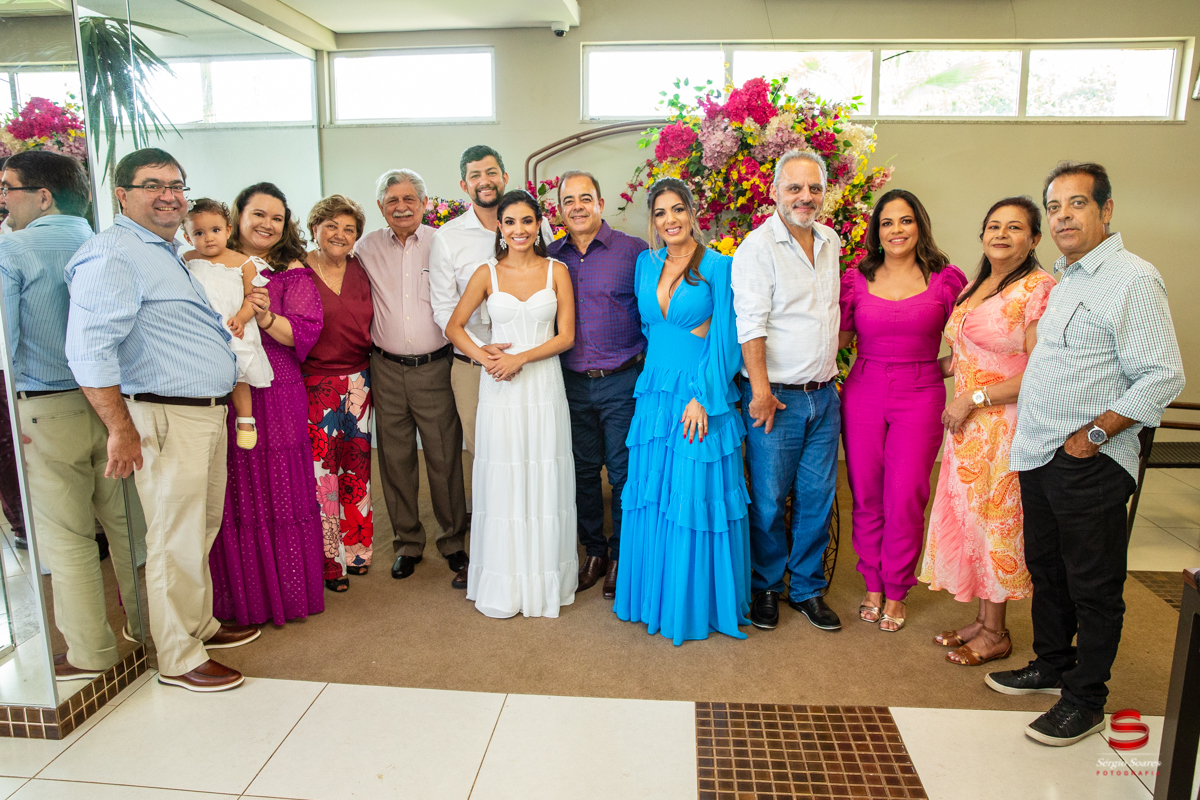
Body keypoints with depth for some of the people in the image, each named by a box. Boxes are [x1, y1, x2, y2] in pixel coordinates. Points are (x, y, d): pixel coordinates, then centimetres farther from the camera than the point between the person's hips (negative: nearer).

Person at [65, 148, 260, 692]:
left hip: (209, 412, 10)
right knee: (176, 540, 0)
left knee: (202, 530, 19)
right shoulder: (113, 254, -13)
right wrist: (121, 429, -24)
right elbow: (89, 349, -22)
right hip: (166, 418, -10)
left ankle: (200, 624, 36)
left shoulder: (169, 254, 19)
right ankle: (178, 658, 15)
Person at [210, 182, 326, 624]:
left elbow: (305, 331, -5)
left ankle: (284, 591, 20)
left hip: (275, 395, -1)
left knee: (278, 492, 4)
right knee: (232, 497, 6)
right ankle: (236, 596, 21)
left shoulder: (291, 272, 6)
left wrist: (264, 317, -20)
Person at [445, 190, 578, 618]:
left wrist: (520, 358, -12)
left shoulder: (556, 271, 4)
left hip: (544, 387, 0)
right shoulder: (487, 274, 4)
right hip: (500, 391, 0)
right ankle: (504, 583, 19)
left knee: (545, 482, 5)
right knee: (503, 483, 5)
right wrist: (484, 358, -7)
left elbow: (566, 336, -1)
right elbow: (454, 326, 9)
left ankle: (545, 580, 20)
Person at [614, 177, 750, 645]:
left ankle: (697, 604, 18)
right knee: (650, 497, 10)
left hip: (701, 398, -5)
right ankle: (654, 596, 27)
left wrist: (701, 396, -16)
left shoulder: (718, 266, -7)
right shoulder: (646, 264, 10)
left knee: (696, 498, 0)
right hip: (655, 394, 5)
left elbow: (725, 339, -11)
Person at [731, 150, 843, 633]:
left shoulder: (830, 241, 11)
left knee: (817, 496, 11)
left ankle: (807, 588, 27)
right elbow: (751, 324, -16)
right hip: (776, 395, -6)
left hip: (823, 394, 6)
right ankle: (766, 588, 23)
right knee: (769, 499, 3)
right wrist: (760, 389, -20)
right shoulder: (757, 248, -9)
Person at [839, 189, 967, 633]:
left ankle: (896, 592, 20)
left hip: (920, 397, -1)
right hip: (863, 393, 1)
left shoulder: (945, 279, 2)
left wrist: (936, 369, -1)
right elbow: (839, 337, 9)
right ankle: (872, 586, 25)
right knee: (866, 496, 7)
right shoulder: (856, 279, 5)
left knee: (906, 499, 1)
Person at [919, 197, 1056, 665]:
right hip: (968, 425, 8)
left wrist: (974, 399, -16)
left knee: (995, 520, 2)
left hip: (1005, 426, -7)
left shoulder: (1039, 289, -11)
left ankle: (995, 634, 18)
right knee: (970, 517, 12)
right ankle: (982, 620, 27)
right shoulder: (976, 288, 14)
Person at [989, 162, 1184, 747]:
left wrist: (1092, 434, -17)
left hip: (1089, 464, -8)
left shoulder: (1132, 280, -12)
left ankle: (1085, 699, 19)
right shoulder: (1065, 280, 14)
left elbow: (1163, 378, -17)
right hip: (1039, 456, 9)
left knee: (1093, 586, 5)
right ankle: (1051, 666, 36)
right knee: (1045, 569, 19)